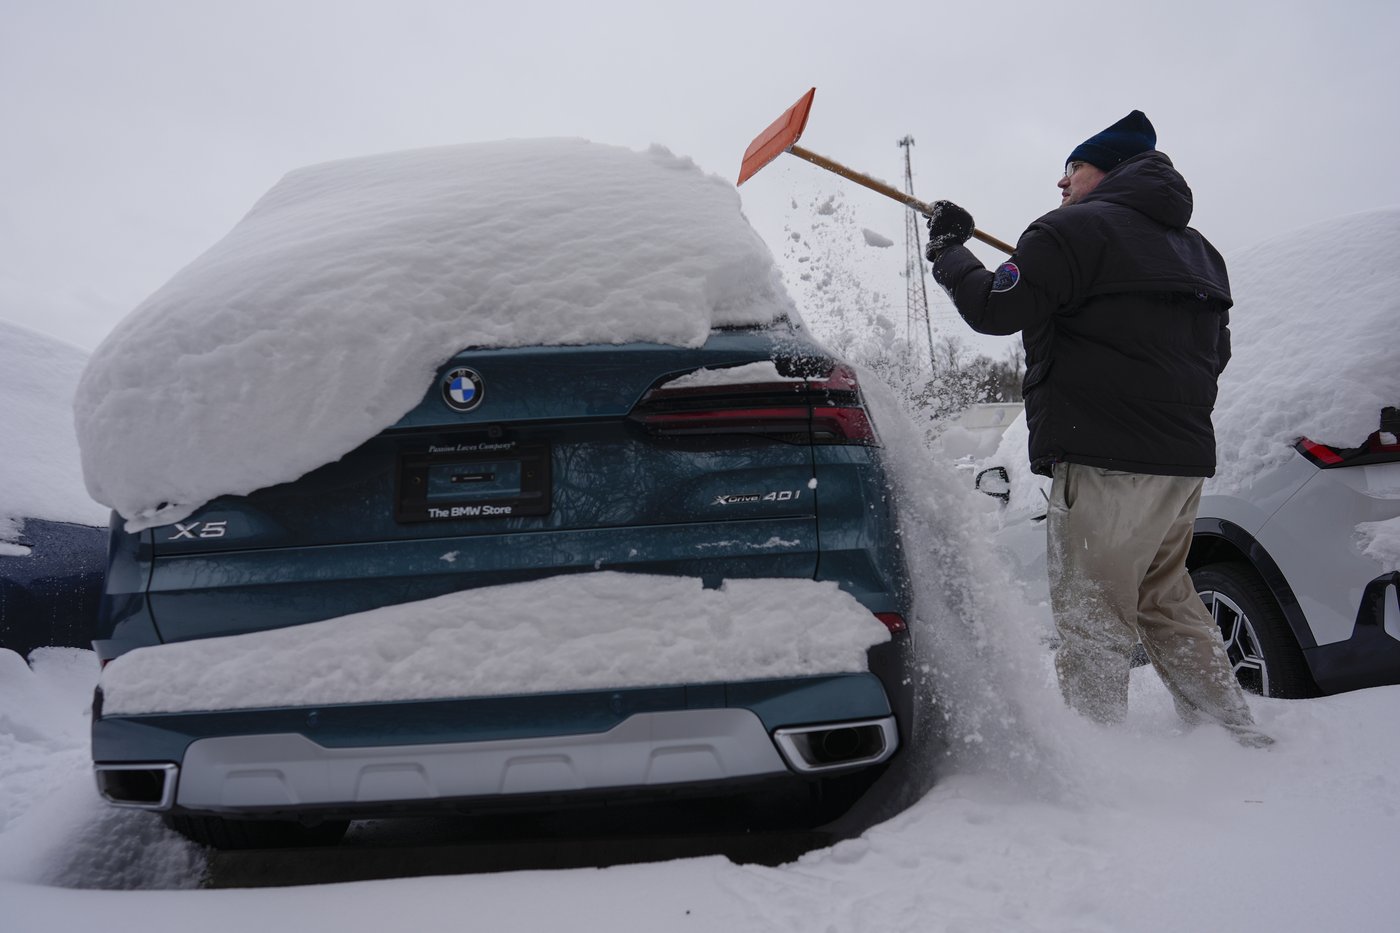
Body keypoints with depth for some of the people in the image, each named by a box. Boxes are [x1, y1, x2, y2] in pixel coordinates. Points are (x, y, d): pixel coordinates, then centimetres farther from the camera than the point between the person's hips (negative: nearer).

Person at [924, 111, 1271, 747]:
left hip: (1106, 462, -9)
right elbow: (1214, 355, 28)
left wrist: (947, 249, 4)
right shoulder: (1197, 250, 22)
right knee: (1165, 604, 19)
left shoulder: (1075, 230, -6)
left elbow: (994, 308, -11)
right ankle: (1234, 735, 23)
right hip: (1185, 456, 9)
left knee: (1092, 617, -4)